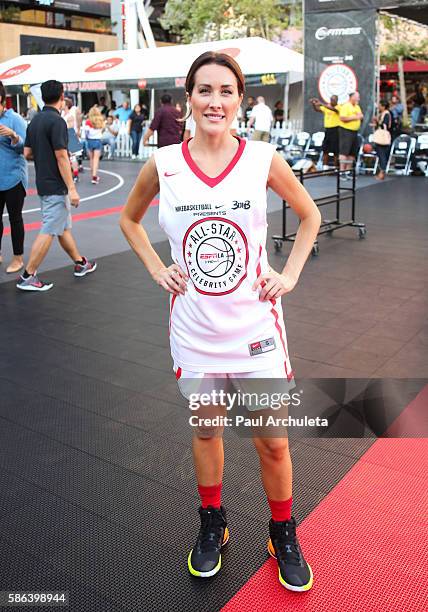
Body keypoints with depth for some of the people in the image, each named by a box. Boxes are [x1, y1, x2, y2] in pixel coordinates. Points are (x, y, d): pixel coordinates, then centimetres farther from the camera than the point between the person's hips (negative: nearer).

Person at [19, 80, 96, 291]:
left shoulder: (35, 121, 10)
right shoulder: (56, 121, -16)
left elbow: (27, 153, 11)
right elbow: (61, 157, -20)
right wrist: (72, 188, -18)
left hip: (43, 184, 9)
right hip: (56, 187, -9)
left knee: (64, 227, 19)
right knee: (49, 231, -5)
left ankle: (80, 263, 32)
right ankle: (27, 277, -2)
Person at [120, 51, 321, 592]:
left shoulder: (263, 159, -7)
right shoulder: (163, 165, -5)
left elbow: (309, 215, 9)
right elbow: (129, 218, 13)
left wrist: (290, 274, -1)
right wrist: (157, 269, 2)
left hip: (256, 325, -1)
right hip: (194, 328, 1)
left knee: (272, 444, 7)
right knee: (205, 431, 18)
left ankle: (283, 536, 34)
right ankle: (212, 526, 42)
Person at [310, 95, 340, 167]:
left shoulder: (338, 107, -6)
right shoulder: (326, 107, 11)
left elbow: (333, 109, -26)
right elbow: (317, 109, 3)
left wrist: (321, 104, -33)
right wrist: (313, 104, -18)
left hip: (335, 130, -6)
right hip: (327, 129, 6)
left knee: (335, 151, -2)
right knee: (325, 150, 5)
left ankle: (335, 167, 4)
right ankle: (324, 166, 10)